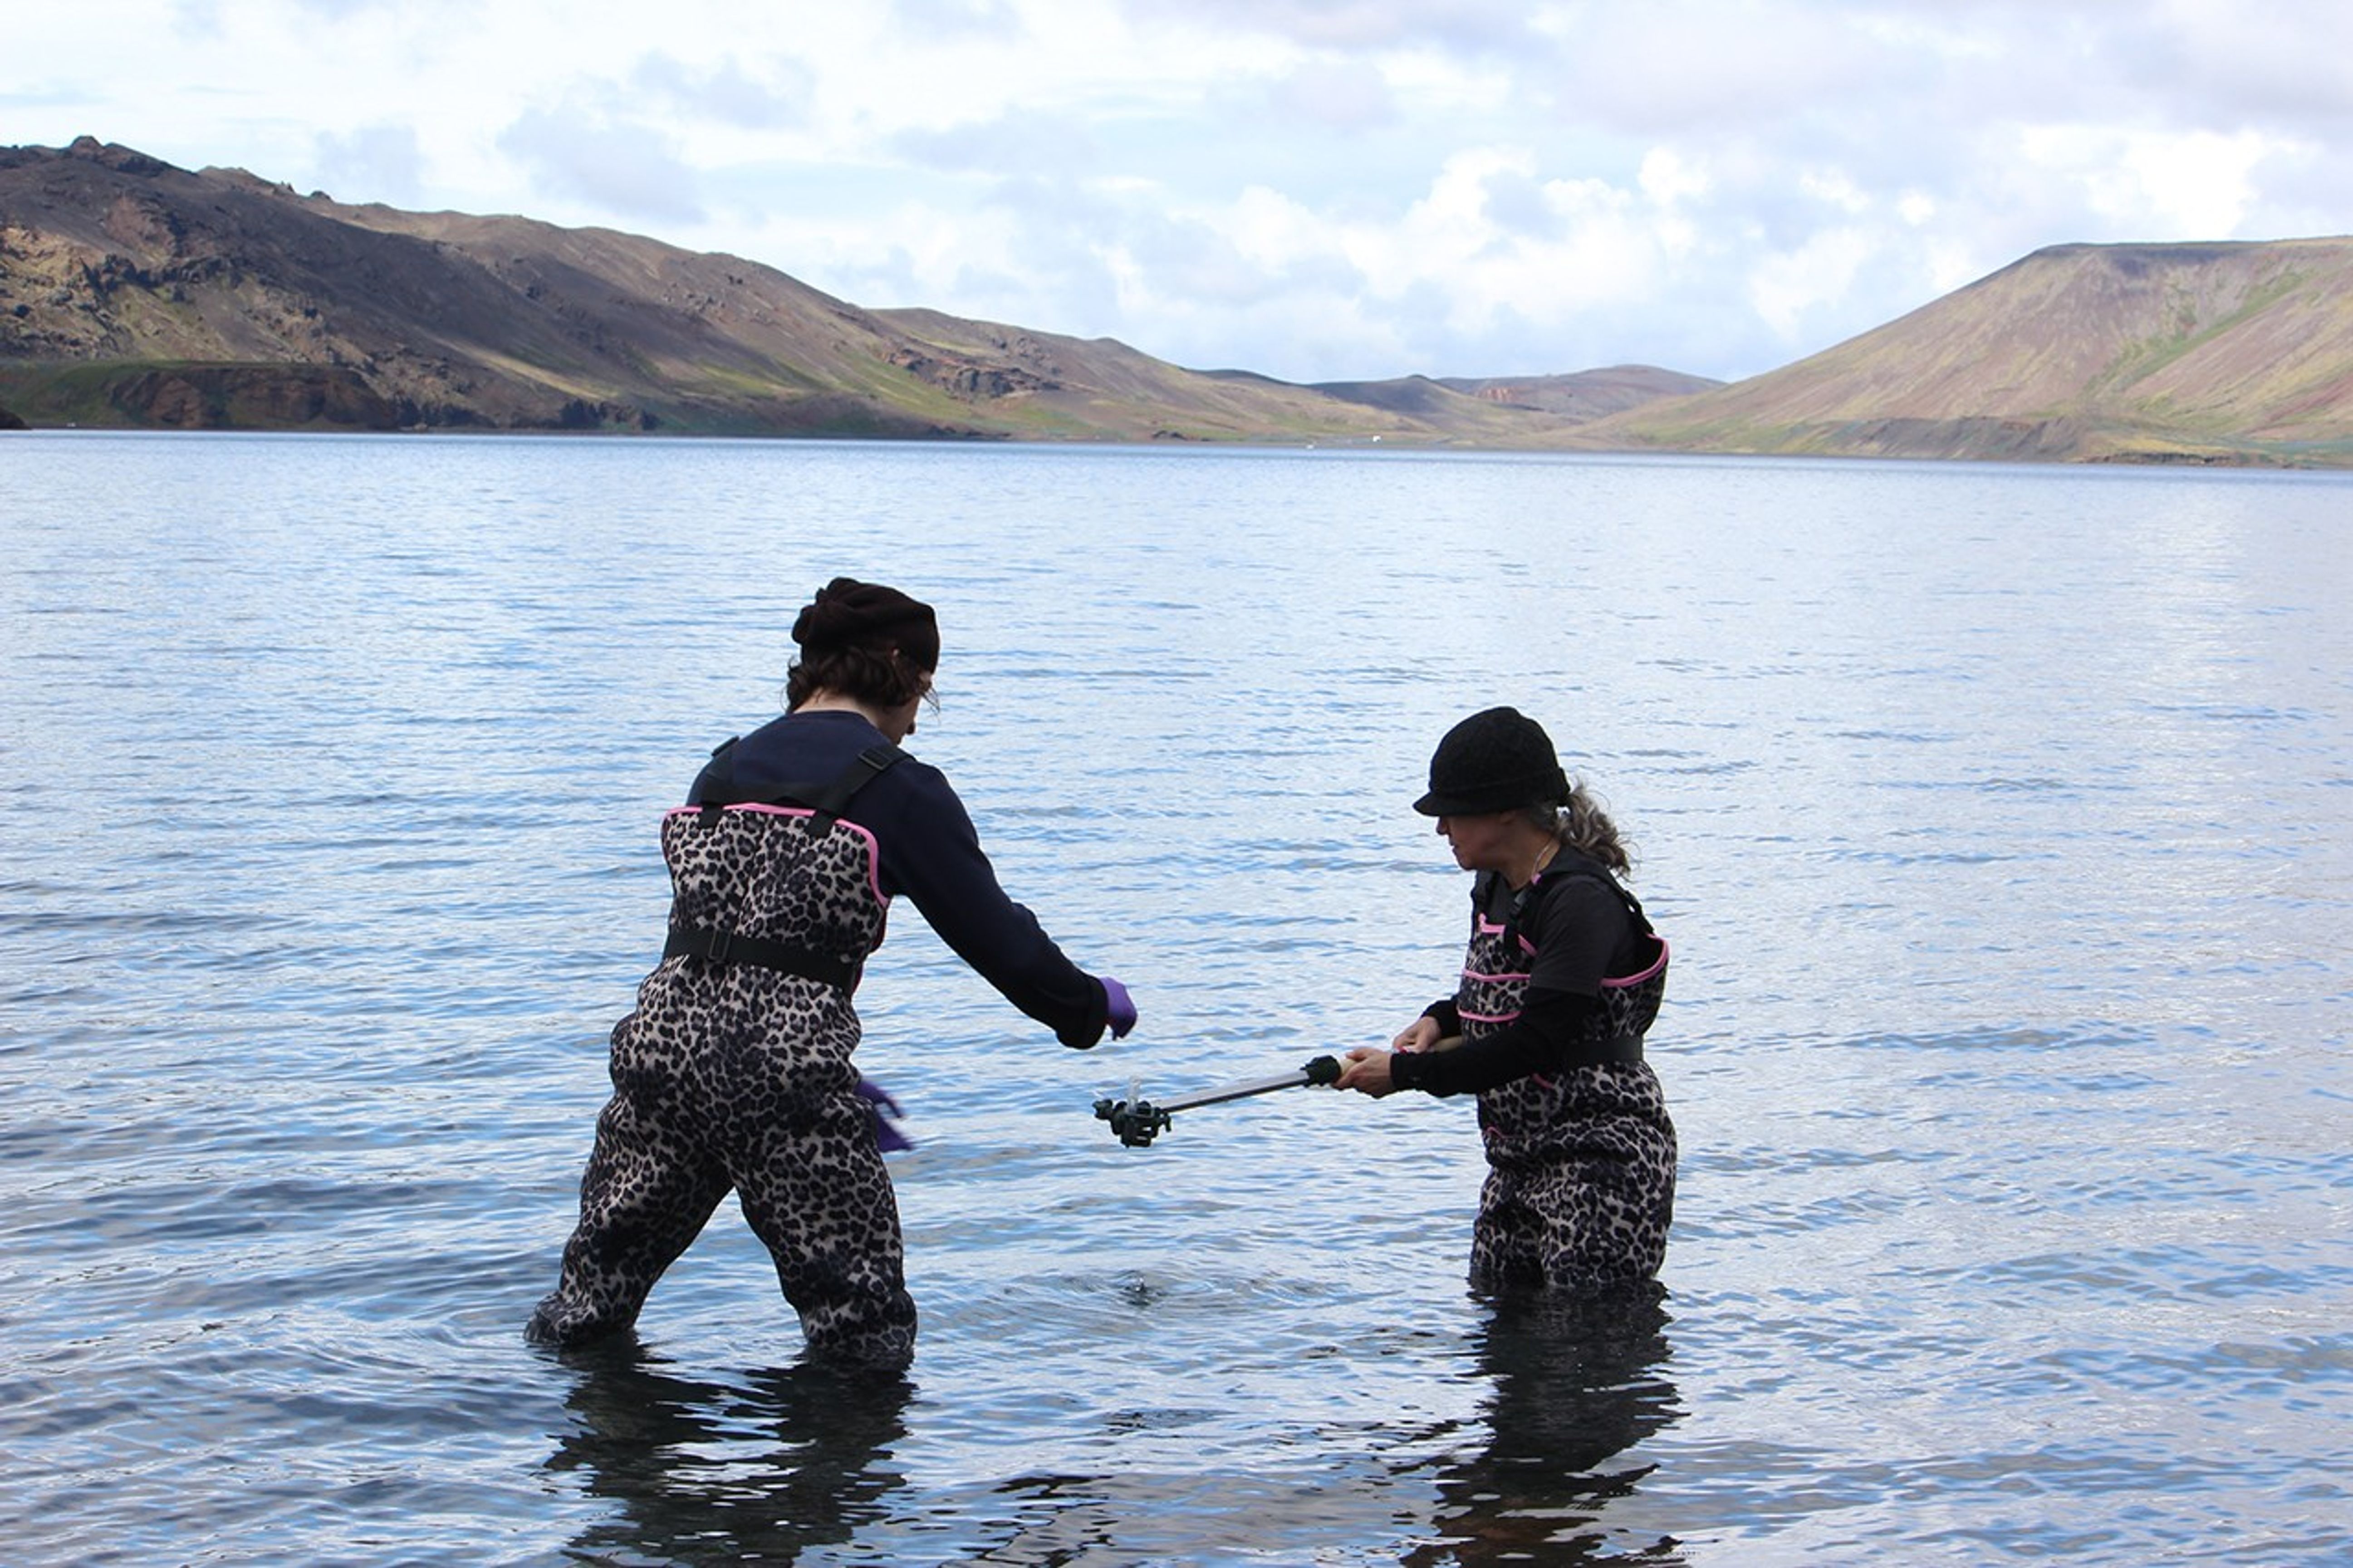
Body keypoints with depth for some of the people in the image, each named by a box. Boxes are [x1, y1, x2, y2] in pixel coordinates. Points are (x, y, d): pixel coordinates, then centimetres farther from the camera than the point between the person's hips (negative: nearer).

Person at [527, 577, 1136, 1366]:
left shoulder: (724, 769, 17)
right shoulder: (895, 787, -2)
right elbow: (993, 932, -2)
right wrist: (1091, 1005, 17)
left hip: (662, 1043, 6)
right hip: (785, 1072, -6)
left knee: (592, 1295, 22)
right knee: (865, 1335, 6)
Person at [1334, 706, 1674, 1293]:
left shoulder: (1582, 899, -20)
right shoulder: (1494, 888, 9)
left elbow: (1534, 1046, -24)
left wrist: (1405, 1073, -19)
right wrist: (1441, 1021, 5)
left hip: (1604, 1159, -10)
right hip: (1518, 1156, 10)